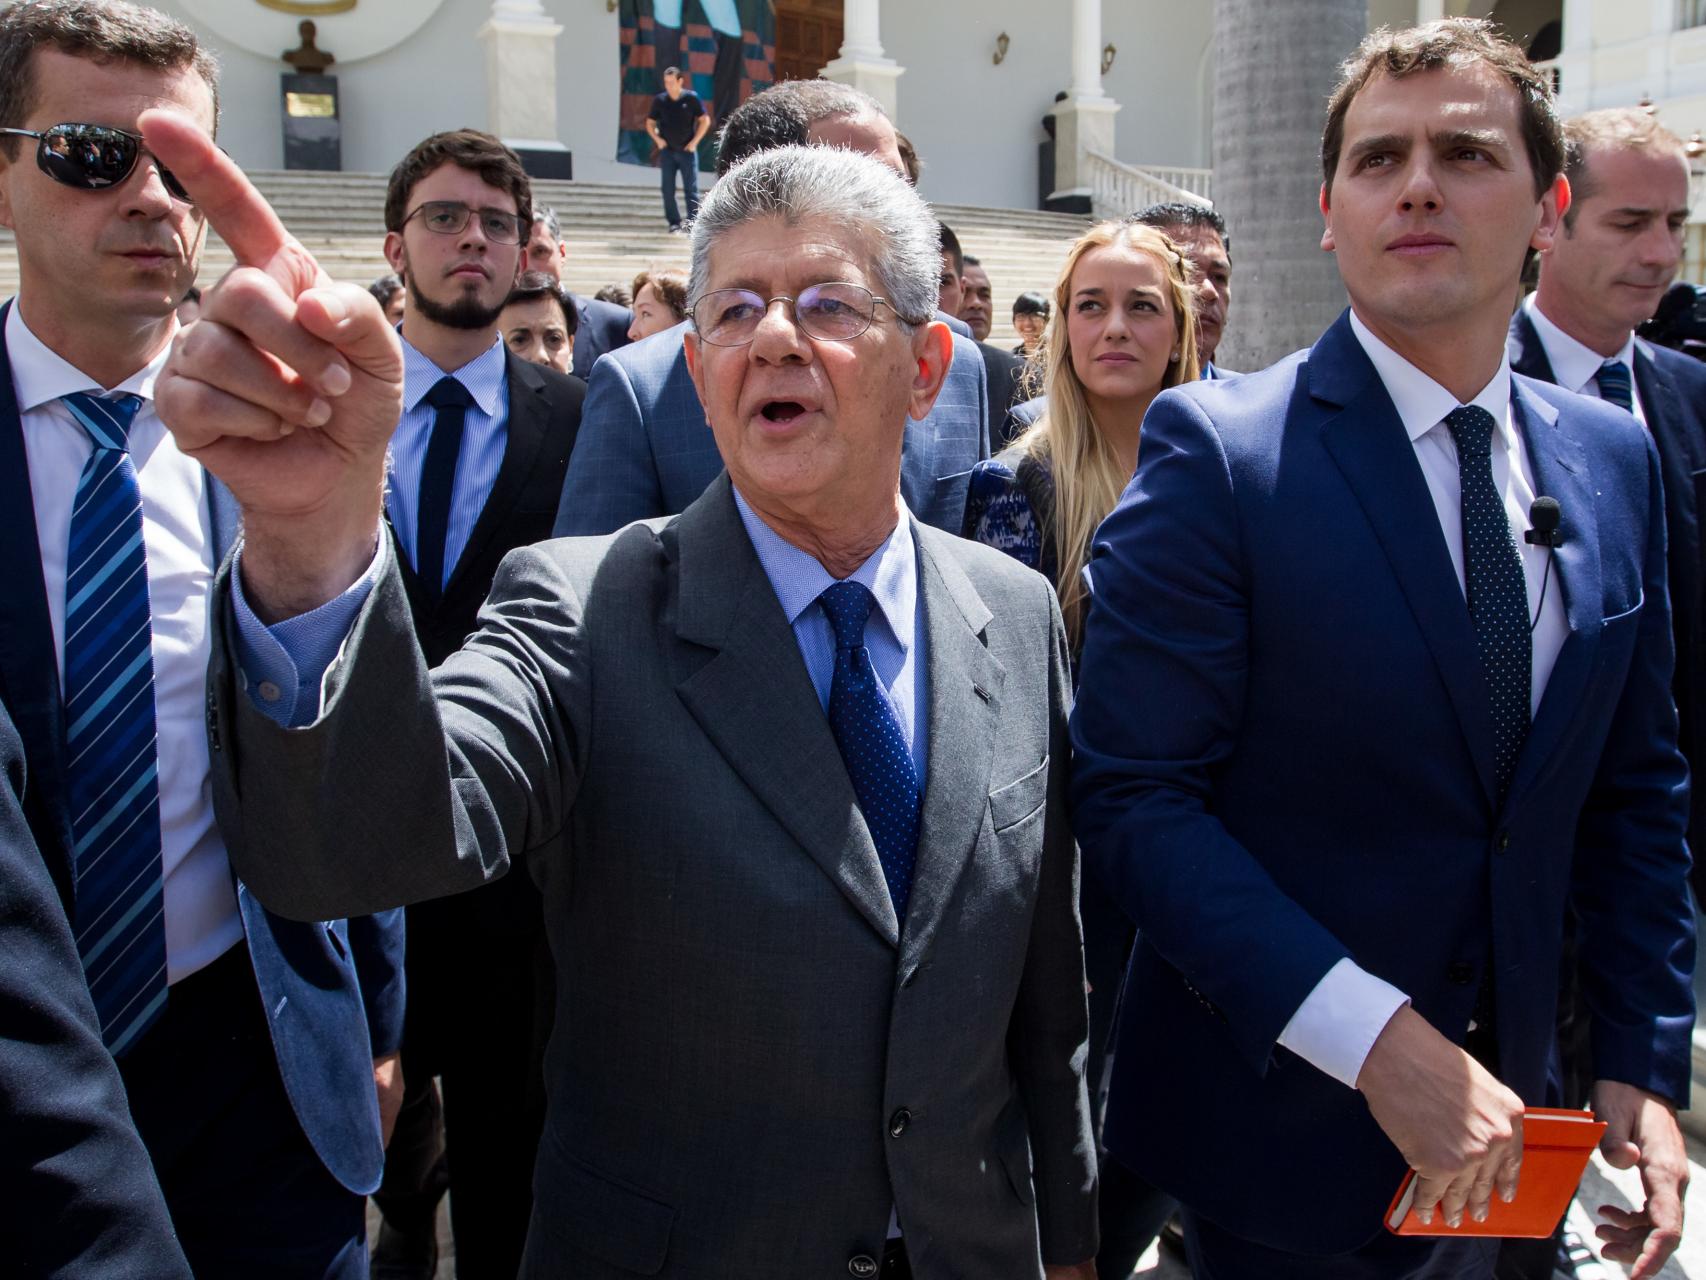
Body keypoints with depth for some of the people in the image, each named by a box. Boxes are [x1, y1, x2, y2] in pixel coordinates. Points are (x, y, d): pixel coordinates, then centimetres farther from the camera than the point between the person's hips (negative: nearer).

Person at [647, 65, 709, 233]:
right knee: (668, 190, 2)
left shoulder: (691, 98, -4)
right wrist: (657, 139, -1)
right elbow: (650, 123, 13)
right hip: (667, 151, 2)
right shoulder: (659, 100, 2)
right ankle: (674, 223, 11)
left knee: (691, 189, -3)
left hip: (687, 150, -2)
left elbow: (705, 120, 1)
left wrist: (694, 141, -4)